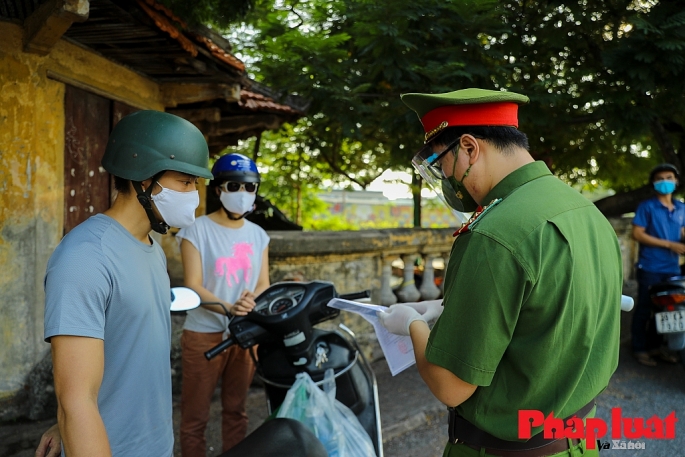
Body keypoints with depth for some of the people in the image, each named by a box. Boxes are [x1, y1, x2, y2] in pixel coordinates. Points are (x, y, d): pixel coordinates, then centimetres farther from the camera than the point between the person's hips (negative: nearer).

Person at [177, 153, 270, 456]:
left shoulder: (258, 235, 8)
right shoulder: (197, 230, -6)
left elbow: (263, 284, 5)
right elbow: (193, 286, -13)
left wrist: (251, 301, -19)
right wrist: (228, 308, -31)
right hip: (204, 333, -4)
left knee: (236, 409, 15)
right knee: (195, 414, 4)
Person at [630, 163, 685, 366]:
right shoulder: (647, 206, -6)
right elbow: (637, 234, -12)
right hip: (650, 268, -5)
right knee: (645, 308, 2)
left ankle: (655, 345, 26)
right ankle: (640, 348, 12)